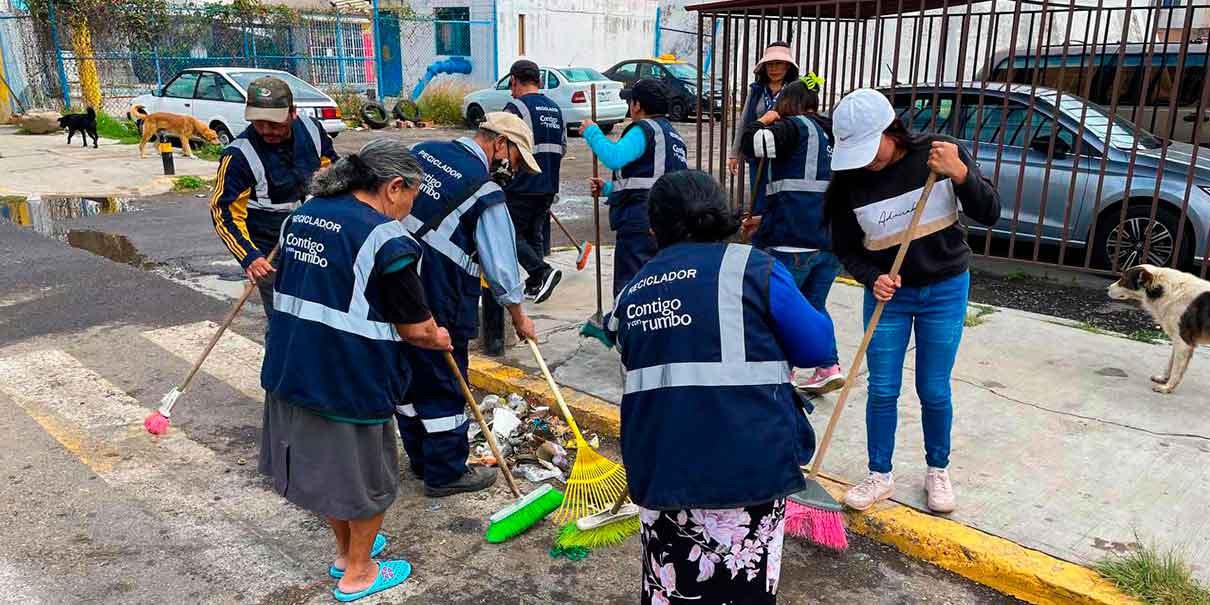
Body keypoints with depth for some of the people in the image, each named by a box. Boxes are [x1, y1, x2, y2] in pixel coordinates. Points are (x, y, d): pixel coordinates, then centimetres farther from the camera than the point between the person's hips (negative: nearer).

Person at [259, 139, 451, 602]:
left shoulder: (302, 215, 7)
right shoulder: (384, 237, -18)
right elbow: (415, 327, -15)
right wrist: (437, 338, 8)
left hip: (290, 368, 8)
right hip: (350, 378, -8)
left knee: (324, 462, 25)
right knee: (365, 474, 14)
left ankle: (346, 549, 45)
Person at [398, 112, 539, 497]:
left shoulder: (423, 150, 8)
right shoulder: (486, 193, -13)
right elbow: (501, 267, -8)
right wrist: (519, 317, 5)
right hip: (436, 305, -8)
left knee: (407, 376, 19)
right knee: (444, 386, 7)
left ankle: (420, 459, 37)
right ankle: (446, 473, 21)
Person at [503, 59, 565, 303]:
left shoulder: (516, 107, -12)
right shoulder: (555, 109, 12)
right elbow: (562, 148, 18)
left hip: (521, 187, -8)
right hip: (549, 187, 8)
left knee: (511, 234, 3)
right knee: (534, 234, 17)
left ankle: (542, 272, -11)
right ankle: (534, 285, 18)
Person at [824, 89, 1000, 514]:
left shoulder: (939, 153, -14)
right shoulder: (850, 182, -13)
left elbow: (989, 214, -12)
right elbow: (846, 249, -3)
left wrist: (960, 174, -29)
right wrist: (873, 279, -22)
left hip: (945, 291, -1)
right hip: (888, 294, 1)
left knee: (934, 391, 7)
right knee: (882, 390, 4)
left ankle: (938, 472, 30)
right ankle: (880, 476, 23)